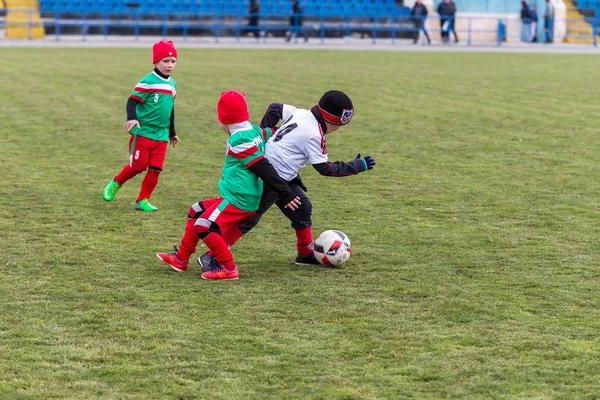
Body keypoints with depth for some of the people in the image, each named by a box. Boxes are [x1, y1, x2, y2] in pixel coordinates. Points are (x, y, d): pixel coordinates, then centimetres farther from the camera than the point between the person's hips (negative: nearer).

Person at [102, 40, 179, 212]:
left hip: (161, 136, 6)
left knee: (155, 169, -1)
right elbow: (132, 101, -14)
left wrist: (172, 133, 29)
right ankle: (115, 184, 23)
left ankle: (142, 200, 10)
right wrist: (132, 118, -33)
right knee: (137, 166, -4)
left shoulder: (172, 85, 13)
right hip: (142, 133, -6)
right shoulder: (148, 82, -10)